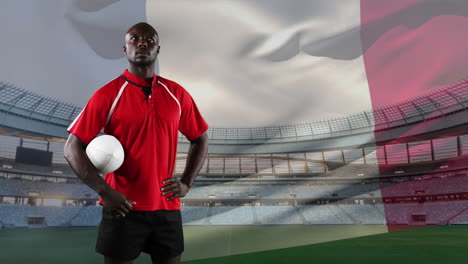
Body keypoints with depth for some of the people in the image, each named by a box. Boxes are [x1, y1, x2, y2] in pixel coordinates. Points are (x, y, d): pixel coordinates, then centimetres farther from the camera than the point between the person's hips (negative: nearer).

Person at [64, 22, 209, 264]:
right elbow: (72, 148, -5)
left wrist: (186, 183, 1)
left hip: (167, 207, 3)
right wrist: (104, 191, -15)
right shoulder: (107, 95, -5)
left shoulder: (177, 94, 3)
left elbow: (200, 139, 12)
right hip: (123, 207, -3)